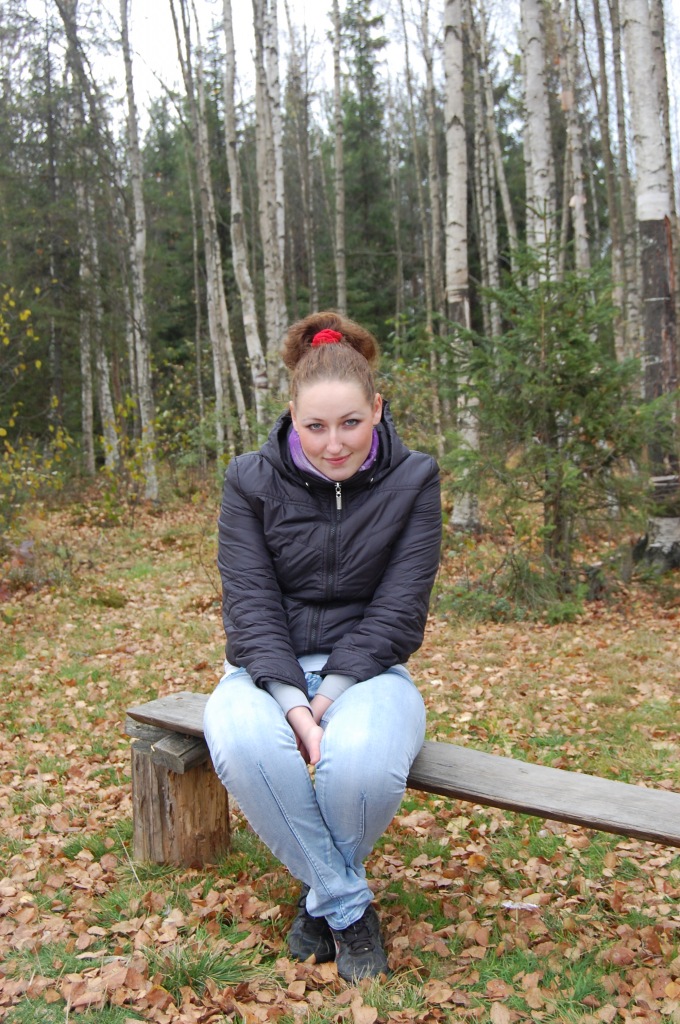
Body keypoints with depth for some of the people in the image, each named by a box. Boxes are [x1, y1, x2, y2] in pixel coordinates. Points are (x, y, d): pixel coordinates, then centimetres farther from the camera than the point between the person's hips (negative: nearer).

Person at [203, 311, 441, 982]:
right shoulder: (252, 482, -2)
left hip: (366, 670, -1)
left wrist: (329, 696, -19)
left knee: (362, 759, -36)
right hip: (269, 672, 1)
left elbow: (397, 610, -8)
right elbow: (250, 604, -9)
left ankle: (321, 891, 0)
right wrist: (292, 702, -24)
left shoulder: (411, 482, -3)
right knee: (242, 744, -35)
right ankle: (350, 904, -12)